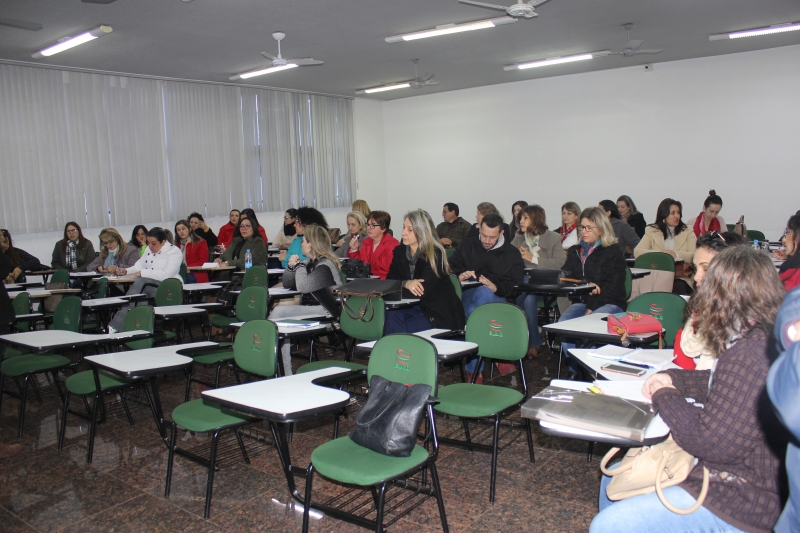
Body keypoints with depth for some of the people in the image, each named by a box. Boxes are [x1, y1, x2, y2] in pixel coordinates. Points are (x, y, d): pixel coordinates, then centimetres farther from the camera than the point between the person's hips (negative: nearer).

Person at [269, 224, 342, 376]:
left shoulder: (325, 265, -12)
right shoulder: (310, 261, 17)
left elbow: (303, 287, -26)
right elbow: (287, 284, 22)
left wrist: (299, 265, -9)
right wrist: (291, 267, 2)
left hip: (326, 312, -9)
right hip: (312, 309, 9)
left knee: (279, 312, -20)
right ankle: (285, 372, -16)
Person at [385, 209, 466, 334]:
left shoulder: (434, 254, -14)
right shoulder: (400, 251, 4)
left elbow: (421, 292, -21)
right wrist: (405, 284, -20)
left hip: (441, 314, -5)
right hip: (416, 307, 5)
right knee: (392, 316, -25)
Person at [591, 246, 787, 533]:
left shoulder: (750, 355, -29)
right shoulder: (764, 341, 4)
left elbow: (710, 441, -26)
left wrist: (665, 396, -10)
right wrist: (673, 378, 8)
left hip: (743, 499, -11)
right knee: (613, 479, 18)